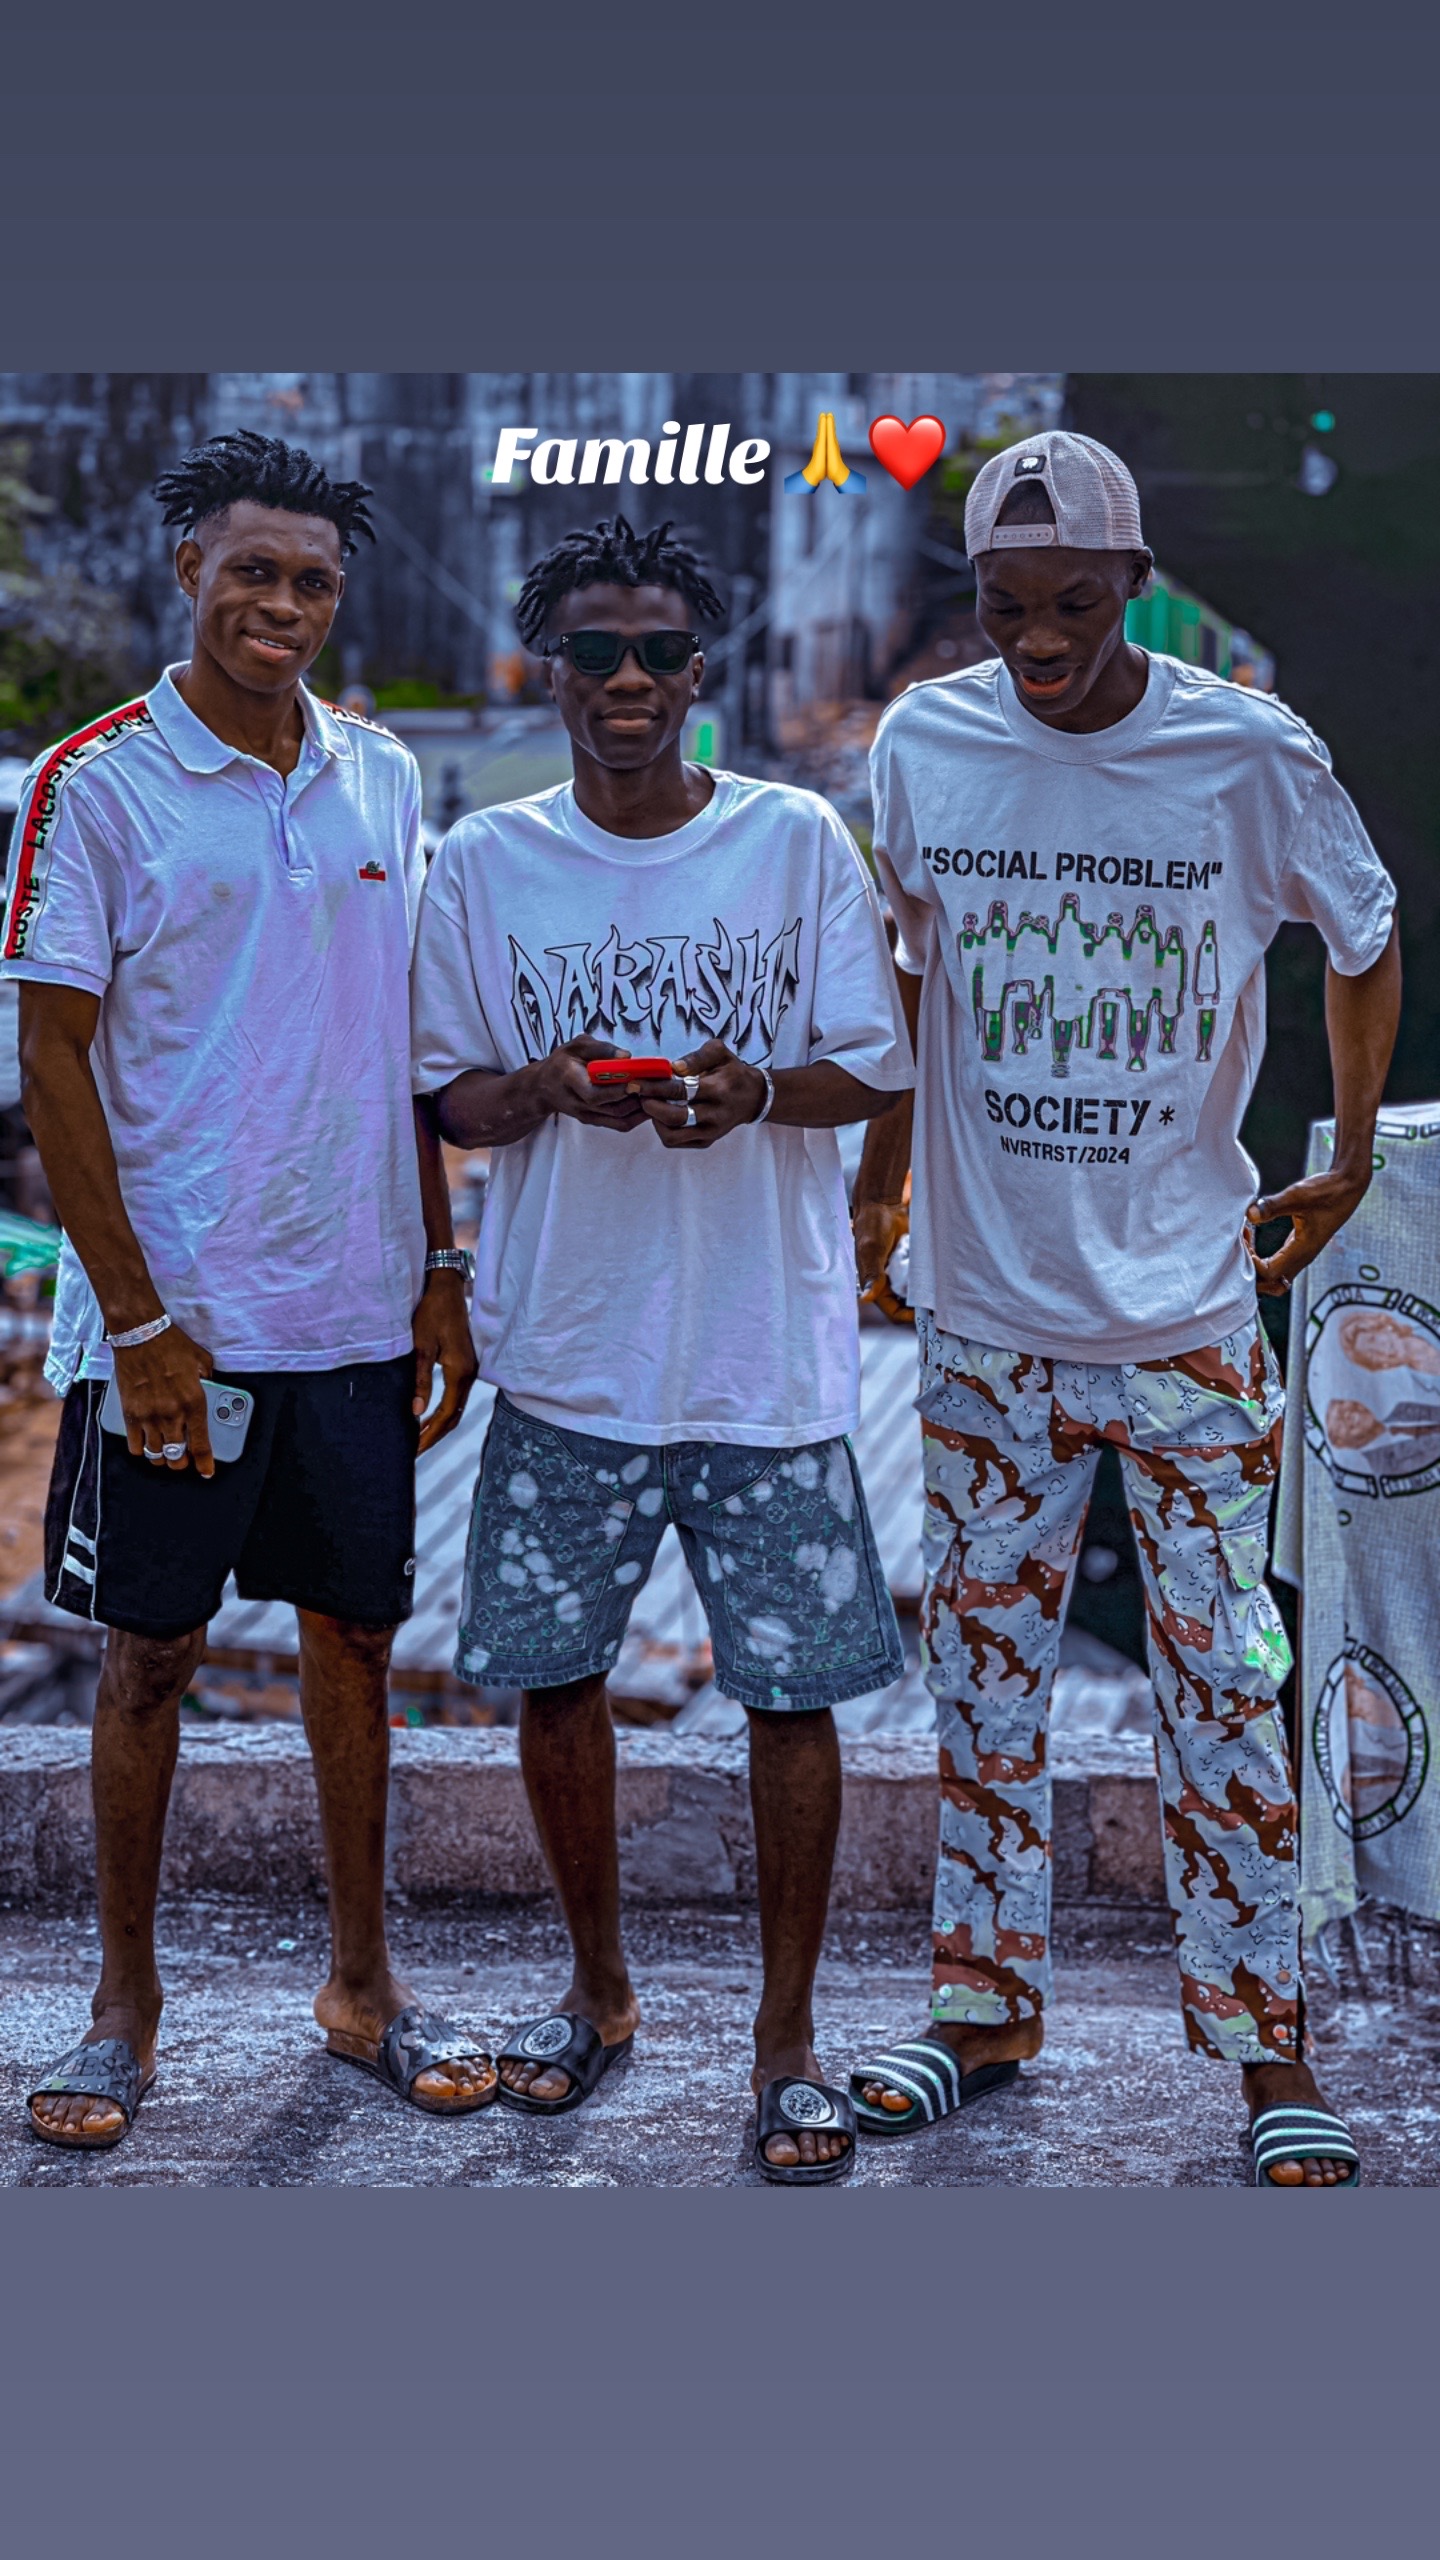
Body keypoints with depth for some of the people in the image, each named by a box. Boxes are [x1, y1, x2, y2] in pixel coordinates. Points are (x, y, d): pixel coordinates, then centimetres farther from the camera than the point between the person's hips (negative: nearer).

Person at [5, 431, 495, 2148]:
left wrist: (438, 1270, 9)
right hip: (173, 1313, -4)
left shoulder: (382, 781, 8)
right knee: (150, 1652, 5)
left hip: (360, 1308, 4)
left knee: (354, 1630, 11)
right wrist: (138, 1322, -13)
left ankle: (361, 1984, 25)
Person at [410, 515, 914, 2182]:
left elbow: (872, 1071, 3)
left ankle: (787, 2039, 16)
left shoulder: (798, 842, 0)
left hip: (771, 1354, -1)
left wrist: (754, 1089, -18)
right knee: (552, 1674, 9)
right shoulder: (483, 864, 3)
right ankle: (599, 1992, 31)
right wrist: (544, 1086, -15)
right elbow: (450, 1101, 7)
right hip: (567, 1354, 2)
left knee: (795, 1688, 0)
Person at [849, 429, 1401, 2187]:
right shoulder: (923, 745, -2)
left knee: (1222, 1675, 0)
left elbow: (1362, 936, 9)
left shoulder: (1248, 756, -9)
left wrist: (1349, 1162, 11)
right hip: (984, 1310, 3)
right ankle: (984, 2002, 24)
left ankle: (1263, 2040, 10)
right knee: (981, 1664, 10)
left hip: (1186, 1314, -2)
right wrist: (881, 1176, 17)